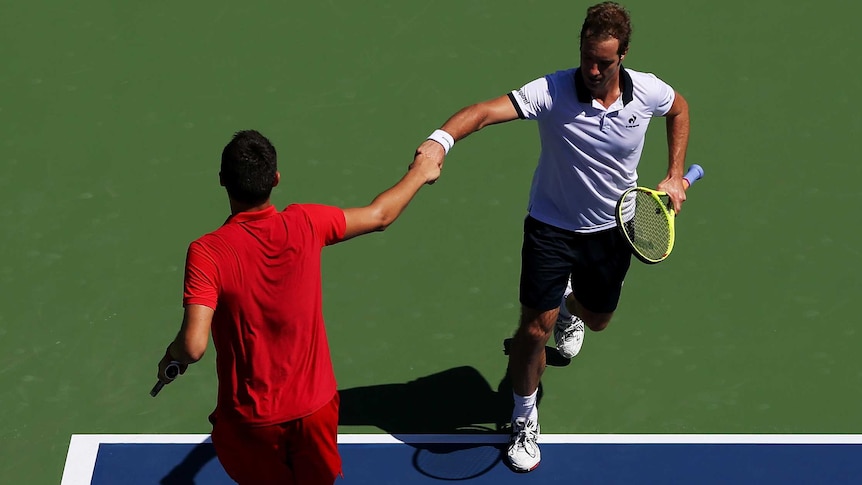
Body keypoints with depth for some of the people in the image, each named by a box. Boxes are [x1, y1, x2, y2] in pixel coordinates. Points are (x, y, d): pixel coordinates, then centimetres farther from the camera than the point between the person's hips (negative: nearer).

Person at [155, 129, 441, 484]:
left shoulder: (206, 252, -21)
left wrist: (171, 356, -3)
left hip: (250, 421, -2)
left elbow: (193, 347, -27)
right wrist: (419, 174, 23)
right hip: (315, 408, 2)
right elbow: (380, 216, 5)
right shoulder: (305, 225, -12)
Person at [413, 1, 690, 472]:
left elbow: (679, 109, 10)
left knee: (597, 319, 22)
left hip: (612, 230, 4)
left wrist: (675, 176, 3)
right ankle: (524, 420, 18)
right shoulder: (552, 92, -27)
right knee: (535, 327, -7)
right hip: (551, 226, -3)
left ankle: (571, 309, 63)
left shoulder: (647, 91, -15)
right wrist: (442, 138, -62)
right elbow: (488, 110, -42)